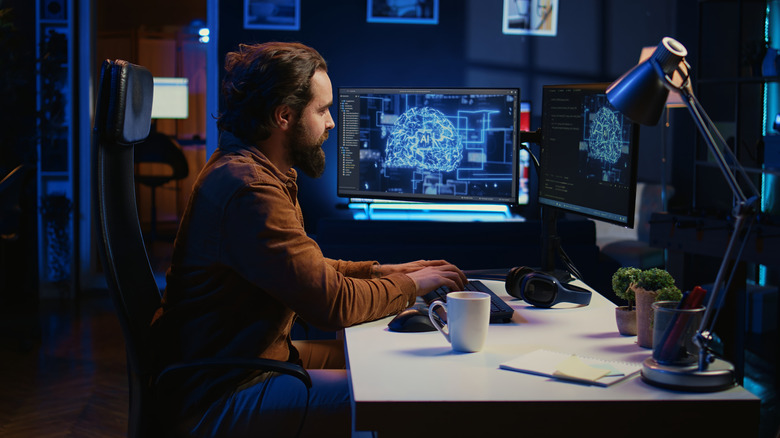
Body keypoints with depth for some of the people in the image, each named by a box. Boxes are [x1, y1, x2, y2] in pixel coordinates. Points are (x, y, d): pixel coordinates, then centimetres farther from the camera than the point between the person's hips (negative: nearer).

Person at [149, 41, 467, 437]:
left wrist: (378, 271, 8)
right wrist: (410, 285, -9)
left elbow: (305, 267, 20)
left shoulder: (248, 168, 10)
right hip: (220, 397, -11)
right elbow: (332, 303, -25)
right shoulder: (249, 189, -25)